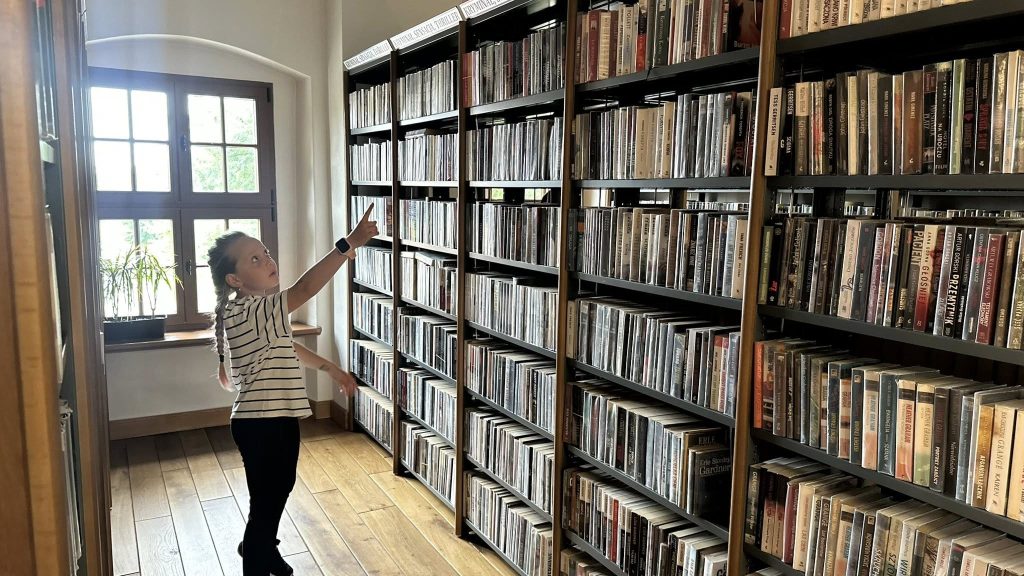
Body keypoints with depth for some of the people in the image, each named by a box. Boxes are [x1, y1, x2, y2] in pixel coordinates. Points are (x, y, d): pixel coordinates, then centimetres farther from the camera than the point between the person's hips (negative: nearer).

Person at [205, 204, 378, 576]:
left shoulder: (260, 311, 8)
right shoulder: (245, 311, -25)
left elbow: (287, 347, 22)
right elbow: (305, 289, -38)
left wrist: (330, 368, 23)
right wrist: (348, 245, -43)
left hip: (277, 418, 10)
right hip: (261, 424, -10)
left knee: (280, 488, 28)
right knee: (266, 502, 6)